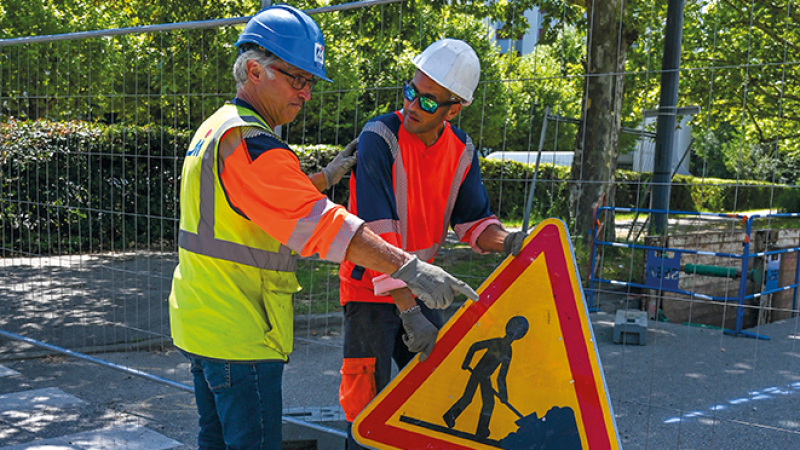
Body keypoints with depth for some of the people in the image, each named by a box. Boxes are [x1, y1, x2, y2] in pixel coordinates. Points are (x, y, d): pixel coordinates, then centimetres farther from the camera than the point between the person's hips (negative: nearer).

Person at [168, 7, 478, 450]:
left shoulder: (214, 129, 14)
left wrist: (326, 176, 21)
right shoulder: (249, 143, -21)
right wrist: (408, 267, -35)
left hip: (200, 322, 11)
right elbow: (317, 223, -31)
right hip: (239, 332, -10)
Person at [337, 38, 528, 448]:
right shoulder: (379, 138, -21)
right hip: (371, 288, -5)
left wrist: (506, 242, -19)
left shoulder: (462, 151, -2)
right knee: (368, 405, -2)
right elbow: (378, 231, -27)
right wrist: (408, 311, -31)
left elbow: (472, 220, 5)